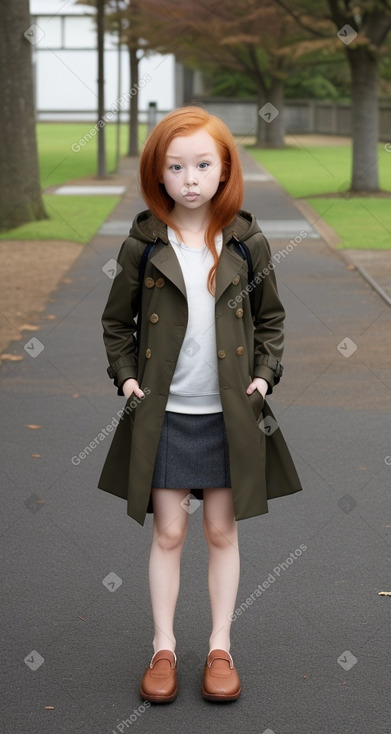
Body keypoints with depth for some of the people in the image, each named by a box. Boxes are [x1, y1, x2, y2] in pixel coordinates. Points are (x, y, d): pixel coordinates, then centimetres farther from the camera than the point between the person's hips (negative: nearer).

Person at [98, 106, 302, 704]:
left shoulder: (247, 243, -2)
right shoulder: (143, 246, -4)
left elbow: (271, 318, 9)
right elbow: (117, 322, 8)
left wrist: (265, 374, -3)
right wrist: (126, 376, -4)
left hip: (230, 414, 1)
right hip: (163, 413, 0)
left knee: (222, 532, 10)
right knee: (168, 533, 6)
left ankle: (220, 648, 22)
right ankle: (164, 649, 20)